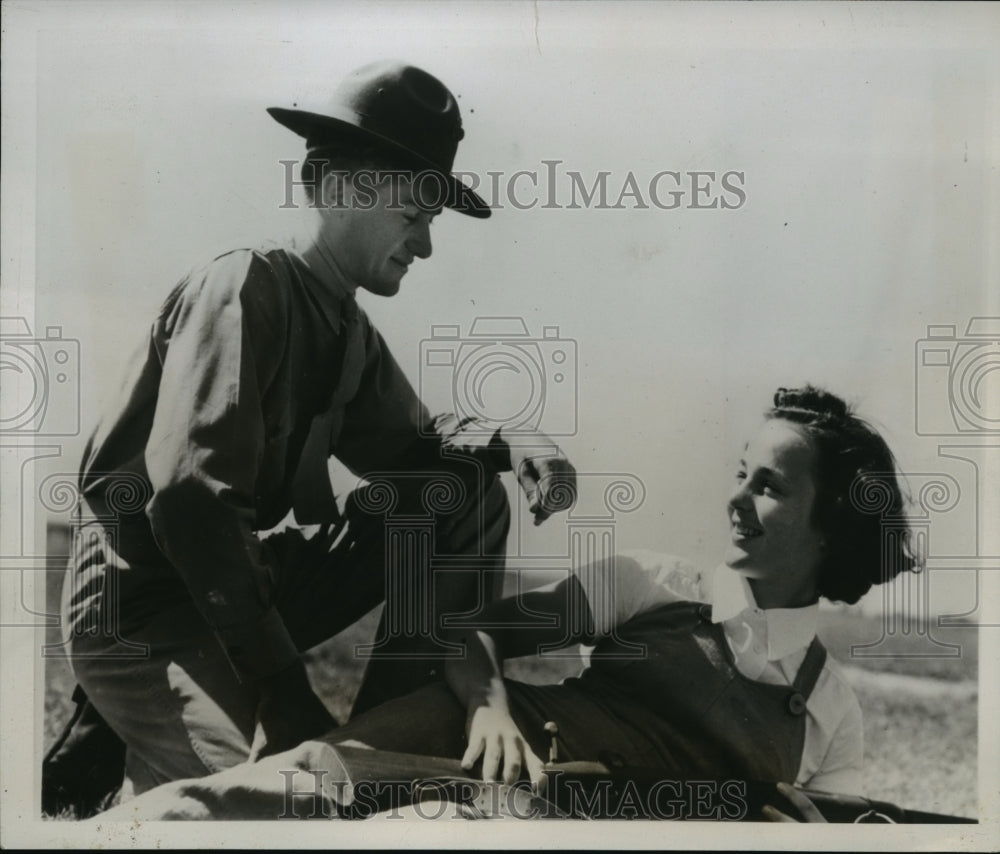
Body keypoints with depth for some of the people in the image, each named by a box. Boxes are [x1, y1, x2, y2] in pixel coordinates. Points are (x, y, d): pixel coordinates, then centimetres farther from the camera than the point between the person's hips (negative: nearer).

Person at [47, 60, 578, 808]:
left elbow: (406, 444, 19)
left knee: (468, 496, -1)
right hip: (145, 606, -8)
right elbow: (191, 504, -28)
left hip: (251, 574, 9)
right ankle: (119, 747, -2)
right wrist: (285, 689, -29)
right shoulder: (246, 288, -19)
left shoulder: (349, 328, 7)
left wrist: (507, 445, -4)